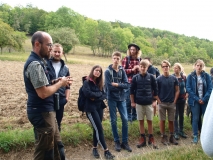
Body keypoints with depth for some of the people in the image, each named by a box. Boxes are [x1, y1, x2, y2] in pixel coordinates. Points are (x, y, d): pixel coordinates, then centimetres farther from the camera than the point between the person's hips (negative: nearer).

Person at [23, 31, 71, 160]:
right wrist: (60, 83, -12)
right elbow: (43, 93, -26)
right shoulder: (35, 64, -20)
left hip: (46, 111, 10)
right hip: (42, 113, -10)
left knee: (57, 146, 21)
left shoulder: (38, 61, 12)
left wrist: (59, 82, 3)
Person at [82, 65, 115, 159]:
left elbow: (104, 95, 3)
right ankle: (106, 150, 1)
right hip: (91, 108, -6)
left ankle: (95, 148, 24)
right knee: (99, 129, -6)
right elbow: (87, 93, -23)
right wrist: (98, 94, -11)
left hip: (99, 107, 6)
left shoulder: (99, 83, 12)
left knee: (97, 128, 10)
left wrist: (96, 98, -14)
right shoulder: (87, 82, -7)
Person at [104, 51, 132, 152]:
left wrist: (117, 85, -16)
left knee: (125, 119, 3)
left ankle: (125, 142, 16)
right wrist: (121, 86, -8)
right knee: (114, 120, 5)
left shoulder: (122, 70, 3)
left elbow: (127, 85, -5)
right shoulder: (108, 71, -7)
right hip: (112, 99, -3)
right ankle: (116, 142, 19)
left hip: (121, 98, 3)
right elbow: (109, 86, -16)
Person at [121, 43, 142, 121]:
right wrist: (132, 69, -15)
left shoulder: (139, 59, 8)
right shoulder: (126, 59, -3)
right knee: (128, 100, 2)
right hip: (128, 83, -4)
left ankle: (134, 115, 27)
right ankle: (128, 116, 17)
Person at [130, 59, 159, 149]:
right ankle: (142, 139, 19)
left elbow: (155, 90, 2)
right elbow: (132, 90, 3)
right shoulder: (135, 78, -2)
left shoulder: (151, 77, -3)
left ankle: (151, 139, 21)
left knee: (149, 121, 8)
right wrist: (132, 102, 1)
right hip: (139, 103, 1)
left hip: (149, 103, 0)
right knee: (141, 121, 8)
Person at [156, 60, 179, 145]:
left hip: (171, 103, 2)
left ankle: (172, 137, 24)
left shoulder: (174, 78, 1)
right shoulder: (159, 79, -6)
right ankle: (163, 137, 18)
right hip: (162, 103, -2)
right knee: (162, 120, 6)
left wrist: (175, 101, -1)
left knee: (171, 121, 11)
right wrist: (159, 101, -8)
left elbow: (177, 90, 6)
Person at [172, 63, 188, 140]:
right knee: (175, 116, 1)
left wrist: (187, 93, -1)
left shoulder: (184, 77, 1)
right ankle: (176, 132, 10)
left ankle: (181, 131, 24)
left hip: (182, 98, 4)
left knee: (181, 115, 12)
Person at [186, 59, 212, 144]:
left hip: (205, 100, 1)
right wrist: (197, 99, -13)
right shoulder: (190, 76, -2)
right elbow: (188, 89, -7)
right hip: (195, 101, -1)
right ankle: (195, 136, 17)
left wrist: (204, 99, -13)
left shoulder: (207, 76, 1)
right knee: (195, 118, 5)